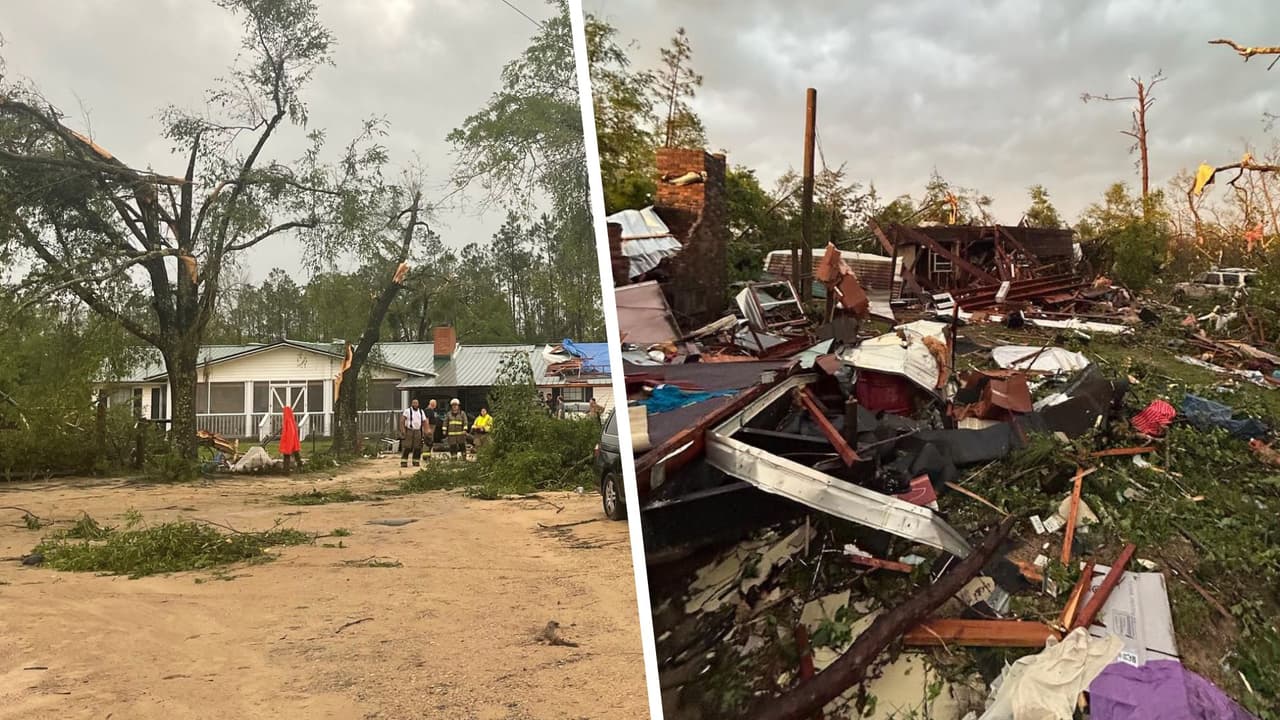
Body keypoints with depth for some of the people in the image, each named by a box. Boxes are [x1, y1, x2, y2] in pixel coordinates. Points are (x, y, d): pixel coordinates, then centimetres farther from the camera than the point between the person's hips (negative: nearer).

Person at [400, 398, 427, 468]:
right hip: (409, 431, -4)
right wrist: (402, 430, -19)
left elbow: (424, 422, 15)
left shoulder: (421, 412, 14)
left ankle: (416, 462, 11)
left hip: (418, 432, 4)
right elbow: (402, 421, -10)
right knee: (406, 448, -8)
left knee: (417, 448, 3)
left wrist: (425, 432, 7)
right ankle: (404, 462, -7)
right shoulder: (407, 411, -1)